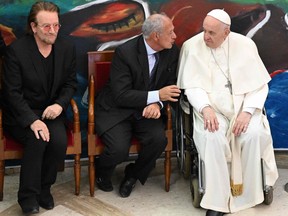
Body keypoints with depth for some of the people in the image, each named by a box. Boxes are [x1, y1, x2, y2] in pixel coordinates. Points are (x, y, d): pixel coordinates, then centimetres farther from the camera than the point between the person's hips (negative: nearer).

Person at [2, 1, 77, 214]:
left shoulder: (67, 48, -1)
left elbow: (70, 83, 7)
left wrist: (60, 104, -14)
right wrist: (32, 120, -26)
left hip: (51, 111, 3)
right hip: (21, 114, -3)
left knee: (60, 141, -25)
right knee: (37, 140, -30)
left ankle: (44, 188, 0)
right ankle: (28, 195, -12)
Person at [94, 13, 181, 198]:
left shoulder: (172, 52, -4)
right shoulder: (125, 52, -19)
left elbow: (171, 86, 3)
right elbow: (121, 95, -21)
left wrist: (157, 104, -19)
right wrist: (157, 96, -27)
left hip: (147, 110, 4)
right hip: (116, 110, -4)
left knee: (159, 139, -25)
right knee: (119, 150, -26)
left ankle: (133, 175, 5)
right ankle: (102, 171, 12)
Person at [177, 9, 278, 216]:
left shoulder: (245, 44, 1)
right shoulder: (192, 46, -1)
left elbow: (260, 83, 1)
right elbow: (192, 86, -3)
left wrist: (248, 111, -15)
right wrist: (205, 108, -23)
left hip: (243, 106, 1)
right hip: (211, 108, -1)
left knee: (254, 135, -30)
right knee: (212, 138, -33)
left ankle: (247, 193, -10)